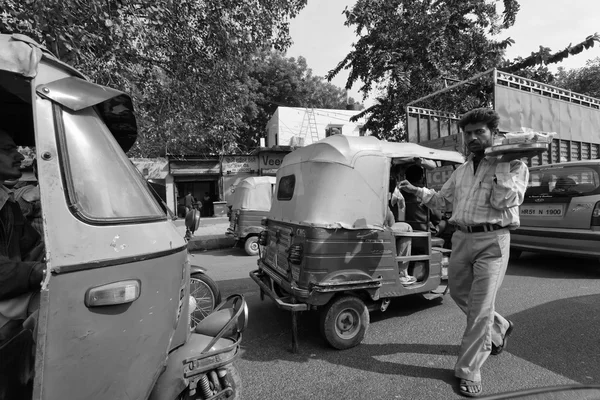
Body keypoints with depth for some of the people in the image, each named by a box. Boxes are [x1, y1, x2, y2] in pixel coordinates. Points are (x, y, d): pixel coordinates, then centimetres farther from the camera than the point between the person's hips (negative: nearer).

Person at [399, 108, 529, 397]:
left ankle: (469, 371, 11)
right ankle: (499, 329, 44)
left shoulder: (513, 166, 0)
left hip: (492, 240, -6)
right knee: (460, 294, 17)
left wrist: (501, 166, -13)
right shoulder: (461, 171, 16)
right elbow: (440, 200, 22)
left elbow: (502, 201, -15)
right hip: (461, 238, 6)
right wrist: (416, 191, 9)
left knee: (480, 307, -4)